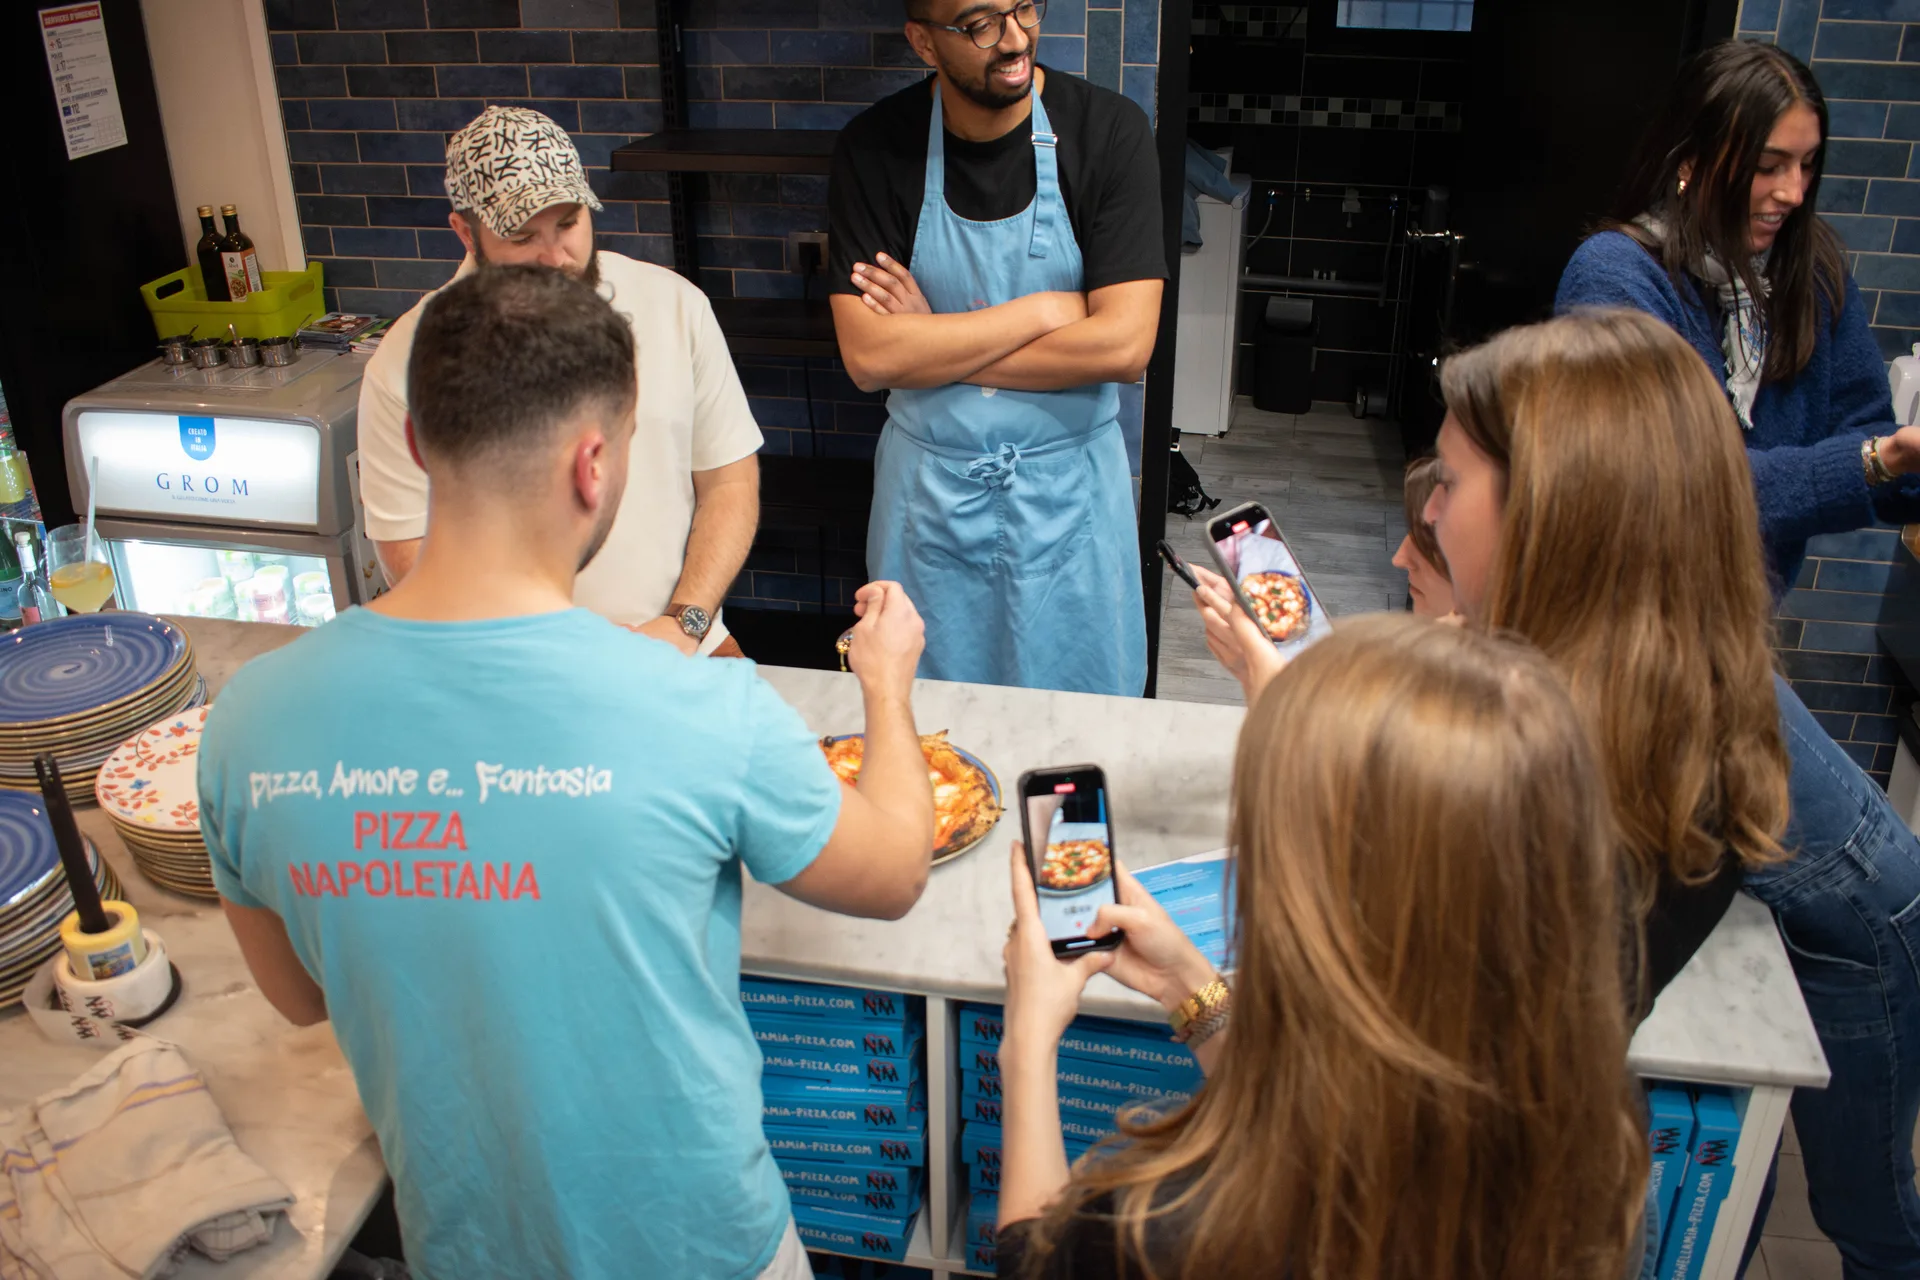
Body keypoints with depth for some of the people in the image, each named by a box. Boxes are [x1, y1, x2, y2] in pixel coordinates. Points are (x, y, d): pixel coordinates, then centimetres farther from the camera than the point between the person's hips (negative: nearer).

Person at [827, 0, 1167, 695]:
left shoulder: (1108, 129, -11)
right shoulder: (875, 148, -8)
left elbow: (1124, 344, -19)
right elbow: (868, 356, -16)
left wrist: (936, 347, -15)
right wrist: (1046, 310, -17)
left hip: (1068, 488, 0)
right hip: (926, 488, 1)